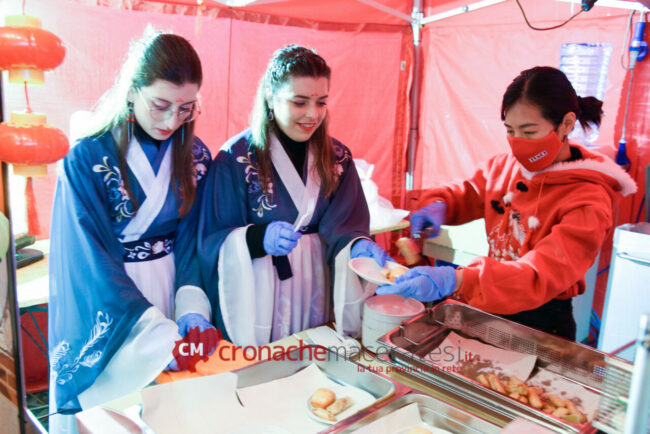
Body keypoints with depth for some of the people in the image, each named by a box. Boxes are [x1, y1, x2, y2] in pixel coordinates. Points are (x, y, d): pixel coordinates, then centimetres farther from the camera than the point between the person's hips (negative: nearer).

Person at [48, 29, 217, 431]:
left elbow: (195, 242, -3)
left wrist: (193, 310, -18)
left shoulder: (195, 156, -3)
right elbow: (94, 265, -19)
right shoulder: (86, 160, -16)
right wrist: (160, 332, -27)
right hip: (105, 306, -3)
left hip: (171, 286, 4)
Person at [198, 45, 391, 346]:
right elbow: (214, 239, -9)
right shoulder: (236, 157, -9)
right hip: (259, 292, -3)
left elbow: (341, 224, -3)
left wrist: (358, 245, -24)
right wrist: (259, 238, -28)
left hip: (316, 289, 4)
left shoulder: (336, 157, 4)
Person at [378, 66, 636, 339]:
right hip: (491, 307, 6)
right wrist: (436, 205, -8)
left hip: (540, 323, -5)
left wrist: (455, 281, -45)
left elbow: (542, 275, -30)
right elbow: (465, 194, 18)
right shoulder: (506, 166, 1)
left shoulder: (588, 201, -18)